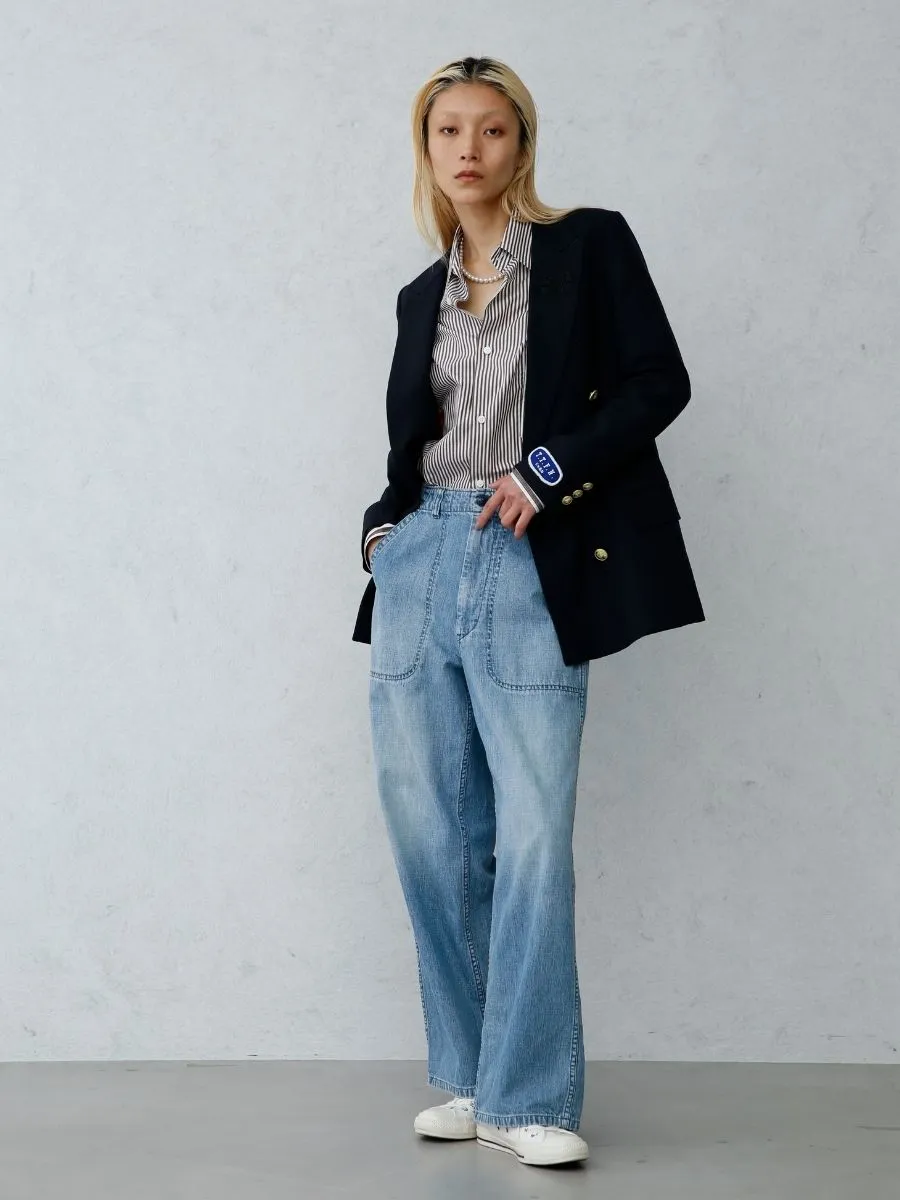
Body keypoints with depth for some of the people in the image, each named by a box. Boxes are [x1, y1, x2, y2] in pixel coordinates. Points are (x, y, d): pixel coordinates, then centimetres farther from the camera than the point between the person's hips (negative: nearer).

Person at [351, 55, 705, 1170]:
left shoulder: (590, 245, 5)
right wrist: (382, 524, 5)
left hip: (531, 571, -5)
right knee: (428, 832, 3)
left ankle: (529, 1101, 0)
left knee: (533, 841, -8)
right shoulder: (422, 296, 18)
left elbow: (658, 381, -2)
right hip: (420, 565, 5)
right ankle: (468, 1078, 14)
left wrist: (547, 468, -12)